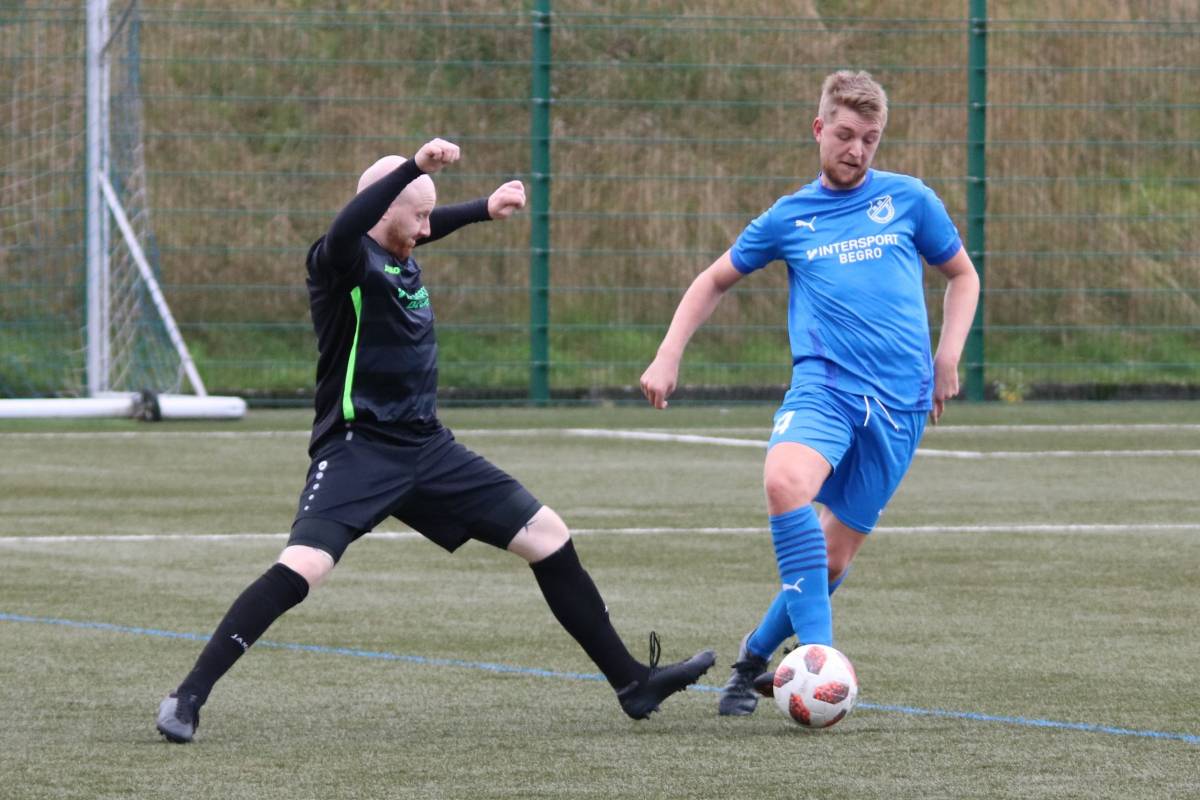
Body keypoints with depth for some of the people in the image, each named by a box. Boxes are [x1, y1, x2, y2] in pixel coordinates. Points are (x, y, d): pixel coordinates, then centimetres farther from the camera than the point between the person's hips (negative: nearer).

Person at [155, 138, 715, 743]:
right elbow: (345, 230, -39)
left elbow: (422, 229, 37)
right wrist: (415, 166, -49)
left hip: (427, 450, 8)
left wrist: (483, 210, 41)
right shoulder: (343, 261, -13)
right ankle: (188, 698, -21)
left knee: (549, 538, 7)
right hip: (357, 450, -8)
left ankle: (633, 684, 17)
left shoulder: (402, 257, 11)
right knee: (300, 569, -29)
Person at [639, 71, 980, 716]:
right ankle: (817, 652, -32)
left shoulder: (908, 201, 9)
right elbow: (715, 281, 24)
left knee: (834, 554, -2)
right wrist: (668, 357, 14)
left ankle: (756, 654, 23)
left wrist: (947, 358, 8)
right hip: (823, 384, 0)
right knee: (785, 481, -33)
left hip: (900, 398, 0)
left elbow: (962, 276, 22)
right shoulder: (789, 218, 12)